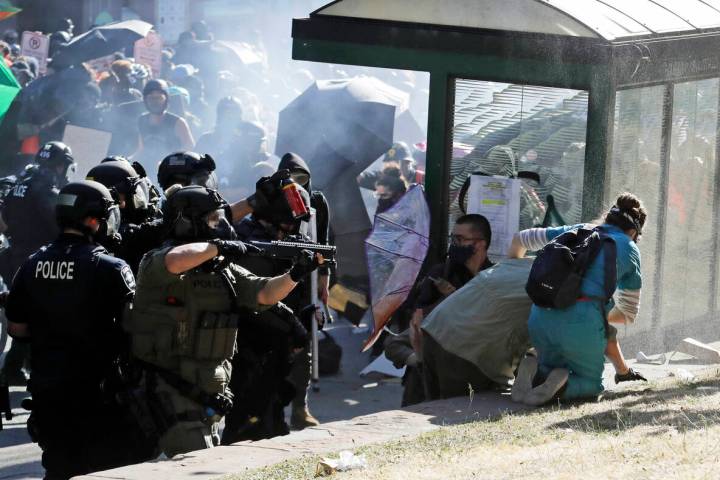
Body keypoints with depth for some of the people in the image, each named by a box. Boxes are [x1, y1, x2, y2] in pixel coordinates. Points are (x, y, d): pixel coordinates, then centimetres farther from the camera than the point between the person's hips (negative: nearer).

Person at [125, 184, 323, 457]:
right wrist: (217, 246, -24)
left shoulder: (224, 268, 11)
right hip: (173, 390, -8)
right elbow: (175, 261, -37)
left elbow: (264, 293, 7)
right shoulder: (157, 263, -13)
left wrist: (295, 274, -10)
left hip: (210, 391, 8)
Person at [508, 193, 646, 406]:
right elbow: (628, 314, 25)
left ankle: (534, 371, -7)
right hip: (584, 322, -3)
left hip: (542, 315, 3)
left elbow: (520, 239, 36)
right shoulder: (629, 251, 17)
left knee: (552, 370, 28)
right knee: (591, 384, 19)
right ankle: (561, 385, -13)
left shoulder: (575, 231, 25)